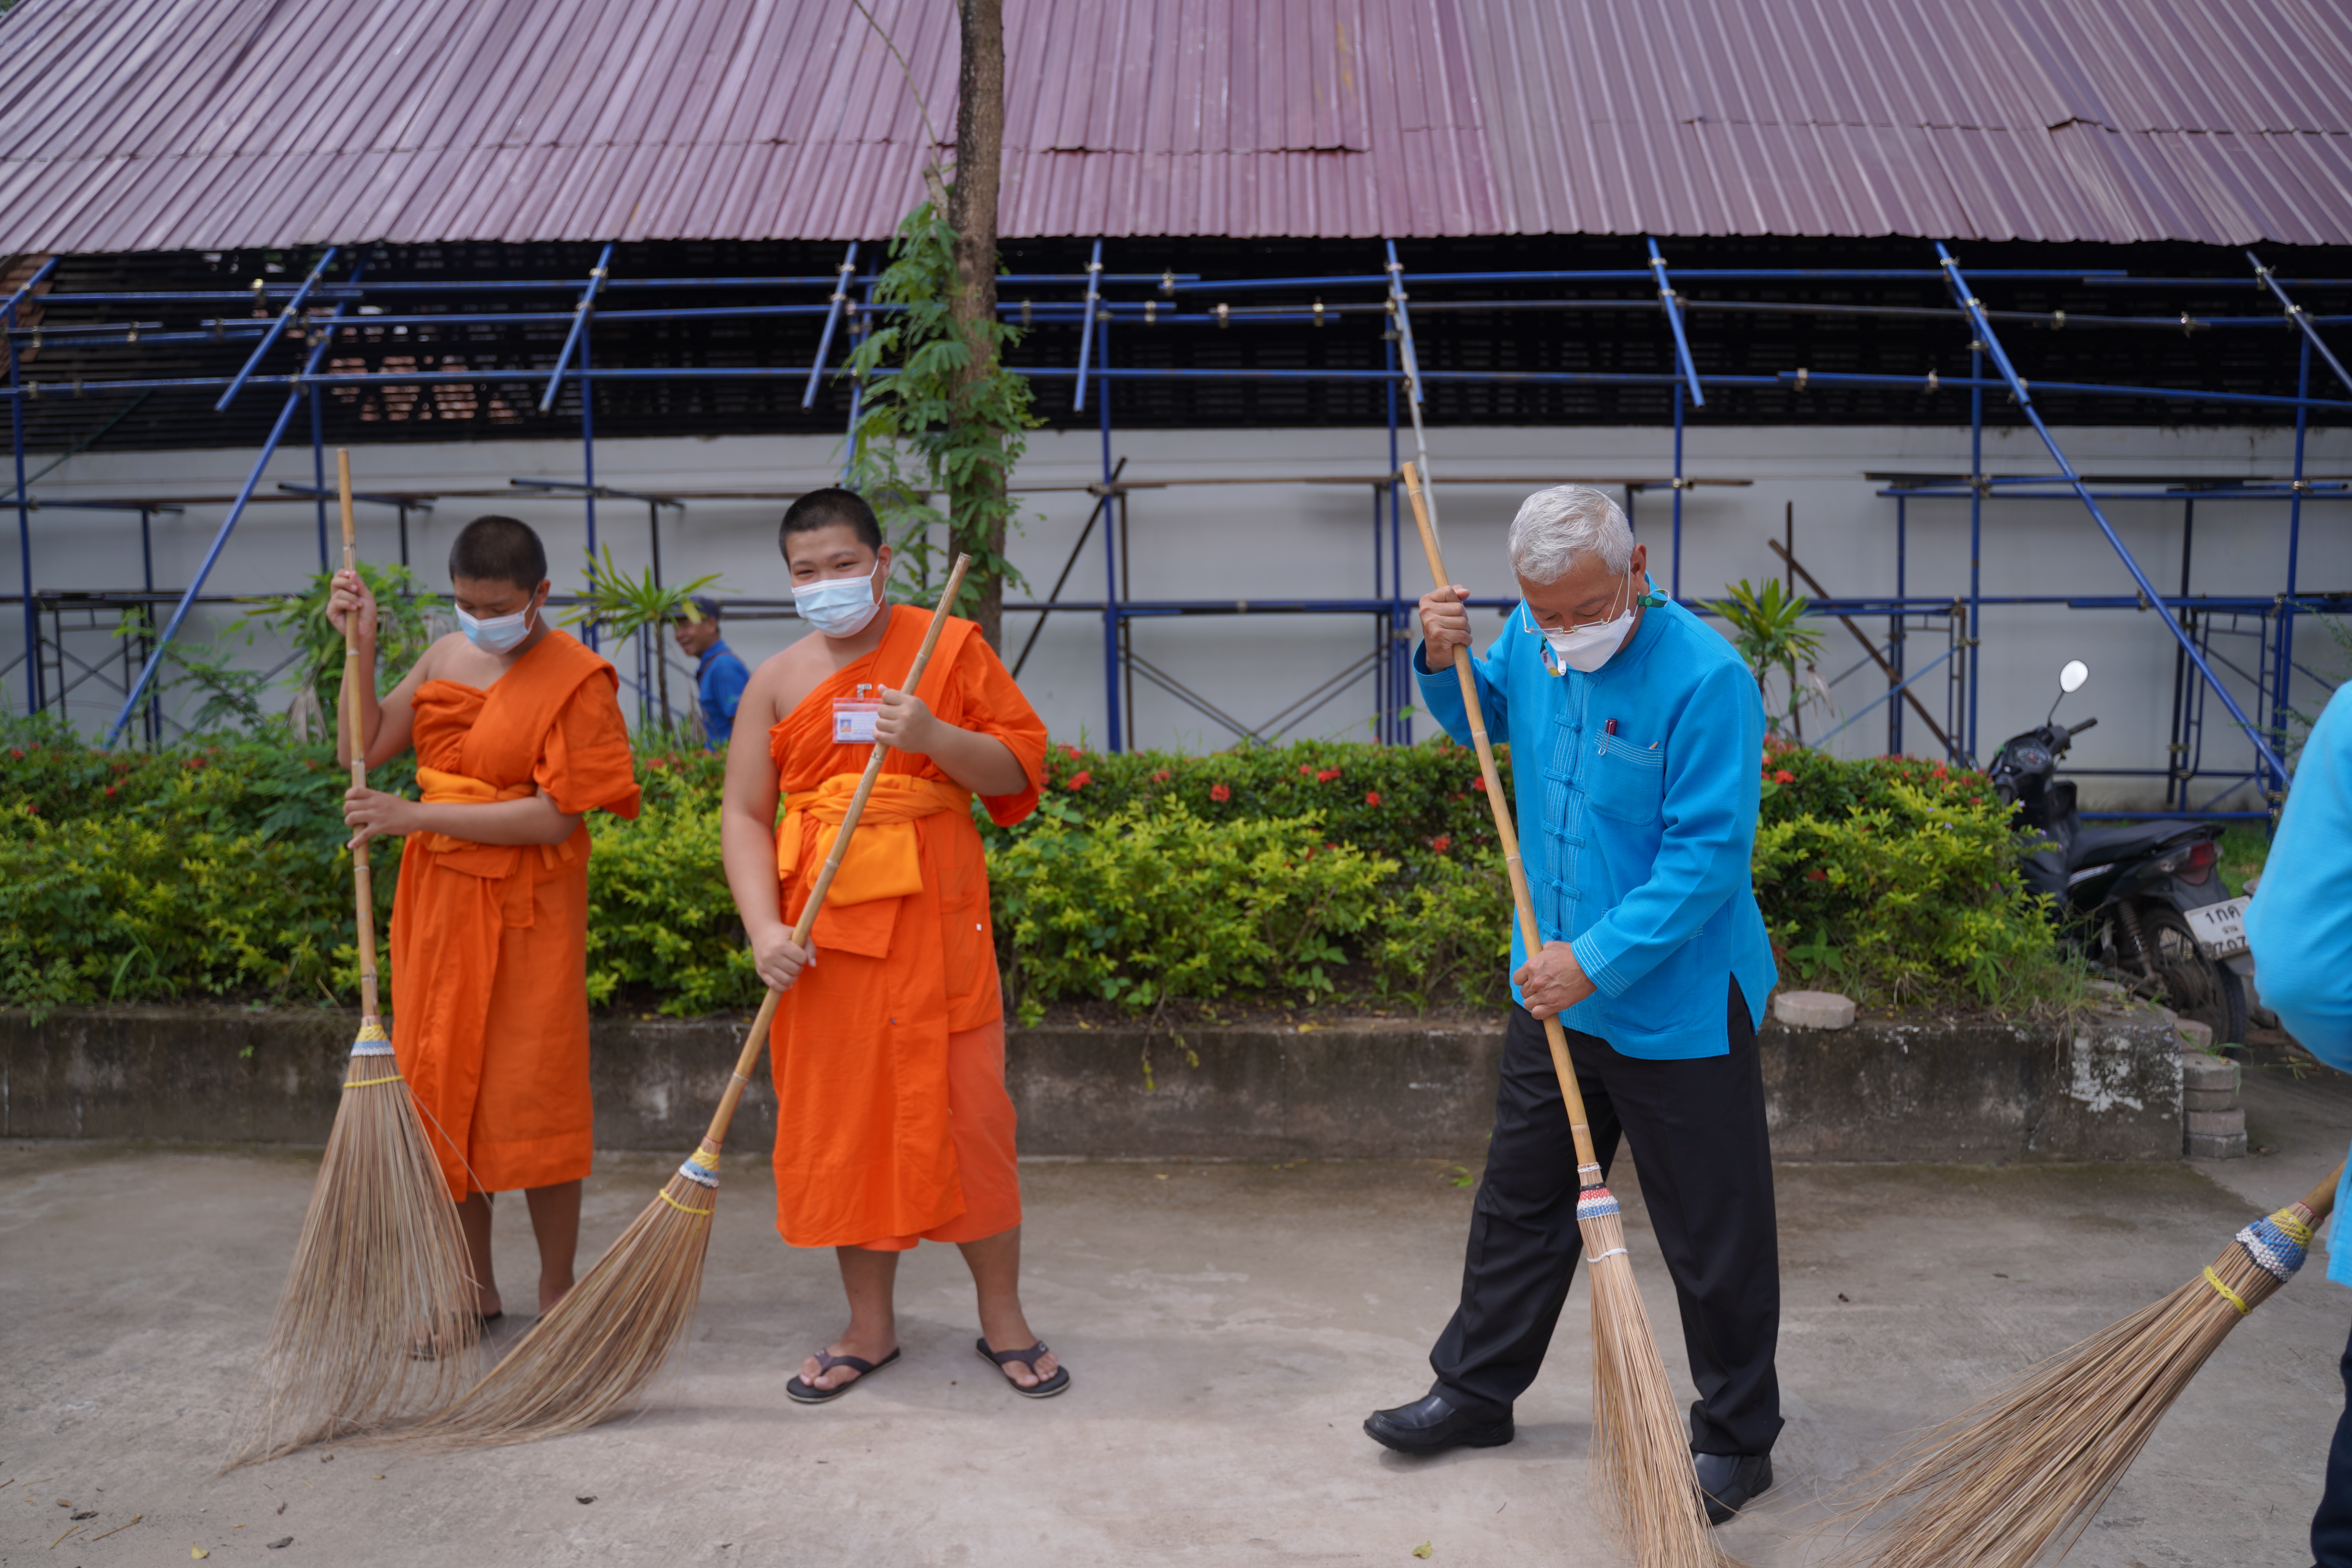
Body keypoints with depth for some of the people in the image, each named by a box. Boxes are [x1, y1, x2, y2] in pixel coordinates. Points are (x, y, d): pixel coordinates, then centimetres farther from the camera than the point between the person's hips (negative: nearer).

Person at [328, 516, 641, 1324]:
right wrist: (360, 648, -1)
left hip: (527, 909, -6)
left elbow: (556, 816, -18)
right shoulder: (445, 658, 8)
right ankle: (474, 1288, 22)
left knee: (533, 1098, -1)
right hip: (439, 900, 6)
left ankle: (556, 1291, 15)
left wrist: (418, 817, -19)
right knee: (442, 1089, 9)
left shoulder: (576, 679, -12)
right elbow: (364, 749, 8)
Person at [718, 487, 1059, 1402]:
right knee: (838, 1117, 7)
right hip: (821, 930, 2)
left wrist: (934, 736, -17)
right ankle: (869, 1327, 22)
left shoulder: (950, 647, 3)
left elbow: (1021, 765, 1)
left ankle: (1002, 1319, 16)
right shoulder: (777, 681, 8)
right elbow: (745, 814, 4)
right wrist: (765, 928, -10)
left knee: (963, 1110, -1)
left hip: (935, 918, -2)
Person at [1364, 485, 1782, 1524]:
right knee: (1520, 1201, 19)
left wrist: (1597, 961, -26)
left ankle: (1735, 1439, 26)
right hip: (1557, 989, 7)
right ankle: (1476, 1391, 35)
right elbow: (1480, 717, 21)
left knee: (1714, 1239, 7)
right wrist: (1444, 662, 0)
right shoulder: (1531, 640, -1)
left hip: (1678, 1007, -6)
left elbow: (1707, 857, -23)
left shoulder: (1706, 677, -22)